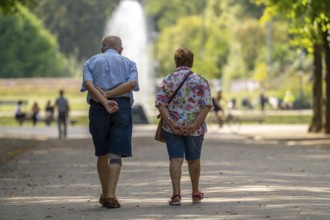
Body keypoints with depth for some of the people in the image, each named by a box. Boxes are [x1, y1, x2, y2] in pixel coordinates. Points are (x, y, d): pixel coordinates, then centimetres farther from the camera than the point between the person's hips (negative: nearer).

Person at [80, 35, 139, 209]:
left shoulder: (91, 62, 17)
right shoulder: (128, 63, 15)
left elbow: (88, 84, -5)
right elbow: (132, 83, -7)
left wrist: (104, 102, -14)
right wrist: (108, 95, -7)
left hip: (98, 108, 1)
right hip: (123, 106, -1)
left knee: (102, 153, 15)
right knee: (116, 154, -3)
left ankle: (105, 194, 23)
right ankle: (111, 195, -16)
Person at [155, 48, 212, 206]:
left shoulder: (167, 80, 4)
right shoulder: (200, 81, 0)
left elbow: (160, 103, -7)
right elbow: (207, 105, -10)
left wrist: (171, 123, -13)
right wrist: (196, 124, -14)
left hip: (173, 127, 0)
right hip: (195, 128, 0)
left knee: (176, 159, -2)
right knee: (193, 159, 17)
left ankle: (176, 193, -17)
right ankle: (195, 193, 30)